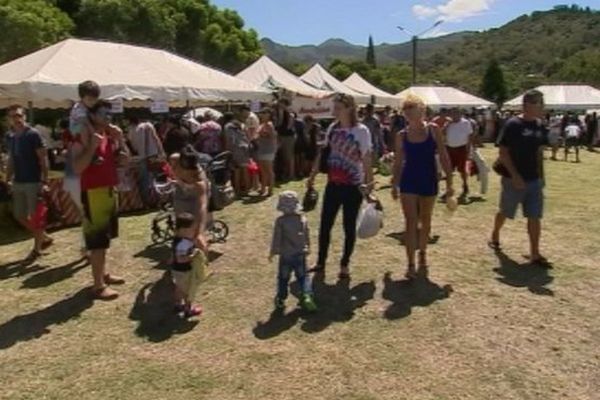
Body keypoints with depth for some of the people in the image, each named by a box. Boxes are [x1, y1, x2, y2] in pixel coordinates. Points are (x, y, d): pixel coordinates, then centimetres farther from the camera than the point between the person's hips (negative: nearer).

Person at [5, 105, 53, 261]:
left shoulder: (33, 134, -11)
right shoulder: (9, 137, 9)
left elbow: (43, 159, -13)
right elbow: (11, 159, 18)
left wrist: (44, 182, -18)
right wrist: (8, 179, 11)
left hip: (33, 182, -7)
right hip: (18, 182, 7)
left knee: (35, 216, 1)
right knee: (19, 216, 12)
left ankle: (37, 248, 15)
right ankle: (45, 238, 28)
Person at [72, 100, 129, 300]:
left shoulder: (110, 137, 11)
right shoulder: (83, 139, -12)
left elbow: (125, 160, 8)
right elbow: (77, 168, -21)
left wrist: (120, 139, -3)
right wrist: (92, 146, -26)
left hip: (110, 191, 8)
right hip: (93, 193, -8)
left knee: (104, 237, 18)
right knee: (97, 239, -6)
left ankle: (103, 273, 33)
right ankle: (98, 285, -1)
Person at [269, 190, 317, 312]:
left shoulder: (280, 221, -13)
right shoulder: (303, 219, -2)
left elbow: (277, 238, -9)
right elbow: (307, 237, 7)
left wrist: (273, 252, 2)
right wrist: (307, 248, 23)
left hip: (285, 255, -2)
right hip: (300, 254, 2)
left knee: (283, 278, 13)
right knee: (303, 276, 13)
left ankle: (280, 299, 20)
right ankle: (307, 295, -4)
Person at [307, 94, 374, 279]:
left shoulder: (361, 131, -9)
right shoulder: (332, 128, 4)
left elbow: (366, 161, -10)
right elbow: (322, 154, 11)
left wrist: (369, 184, -14)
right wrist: (312, 176, 10)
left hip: (353, 186, -4)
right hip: (333, 185, 4)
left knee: (349, 226, 5)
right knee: (325, 224, 7)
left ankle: (345, 264, 20)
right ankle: (321, 262, 22)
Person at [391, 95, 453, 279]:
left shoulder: (433, 130, -3)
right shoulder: (402, 136, 0)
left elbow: (443, 156, -4)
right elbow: (398, 162, 7)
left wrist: (449, 182, -7)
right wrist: (395, 185, 7)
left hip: (429, 181, 0)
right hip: (408, 182, 0)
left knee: (425, 221, 14)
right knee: (411, 222, -5)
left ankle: (422, 254, 36)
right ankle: (411, 264, -1)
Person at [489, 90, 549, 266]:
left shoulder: (539, 126, 7)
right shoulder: (513, 125, -13)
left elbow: (539, 152, 14)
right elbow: (503, 152, -14)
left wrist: (541, 176, 11)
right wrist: (515, 176, -19)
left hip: (534, 179, 5)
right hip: (514, 178, -5)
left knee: (535, 216, 3)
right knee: (505, 212, 12)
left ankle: (535, 253, 9)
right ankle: (495, 236, 37)